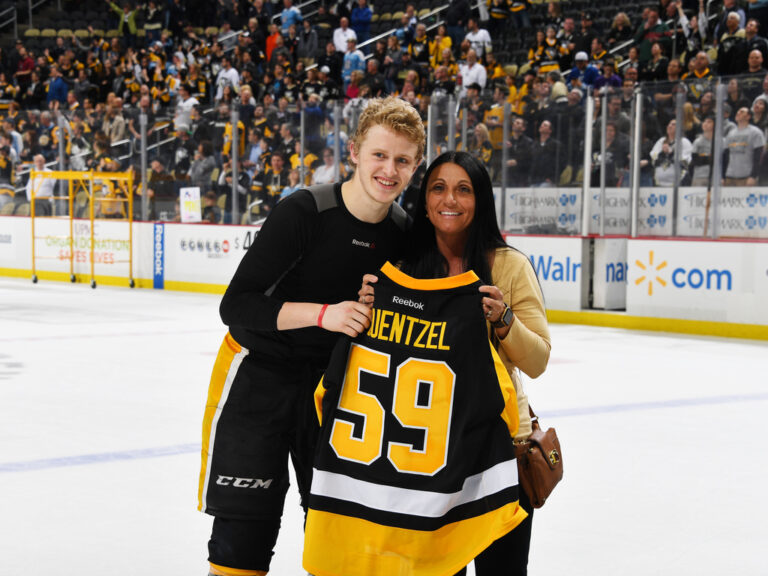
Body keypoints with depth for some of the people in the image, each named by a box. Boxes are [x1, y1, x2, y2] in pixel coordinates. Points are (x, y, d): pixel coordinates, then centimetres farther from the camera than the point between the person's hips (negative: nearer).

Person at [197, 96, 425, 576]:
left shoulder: (403, 234, -3)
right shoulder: (303, 212, -21)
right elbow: (236, 306, -23)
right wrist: (323, 314, -32)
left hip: (331, 383, 5)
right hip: (260, 374, -5)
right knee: (245, 530, -6)